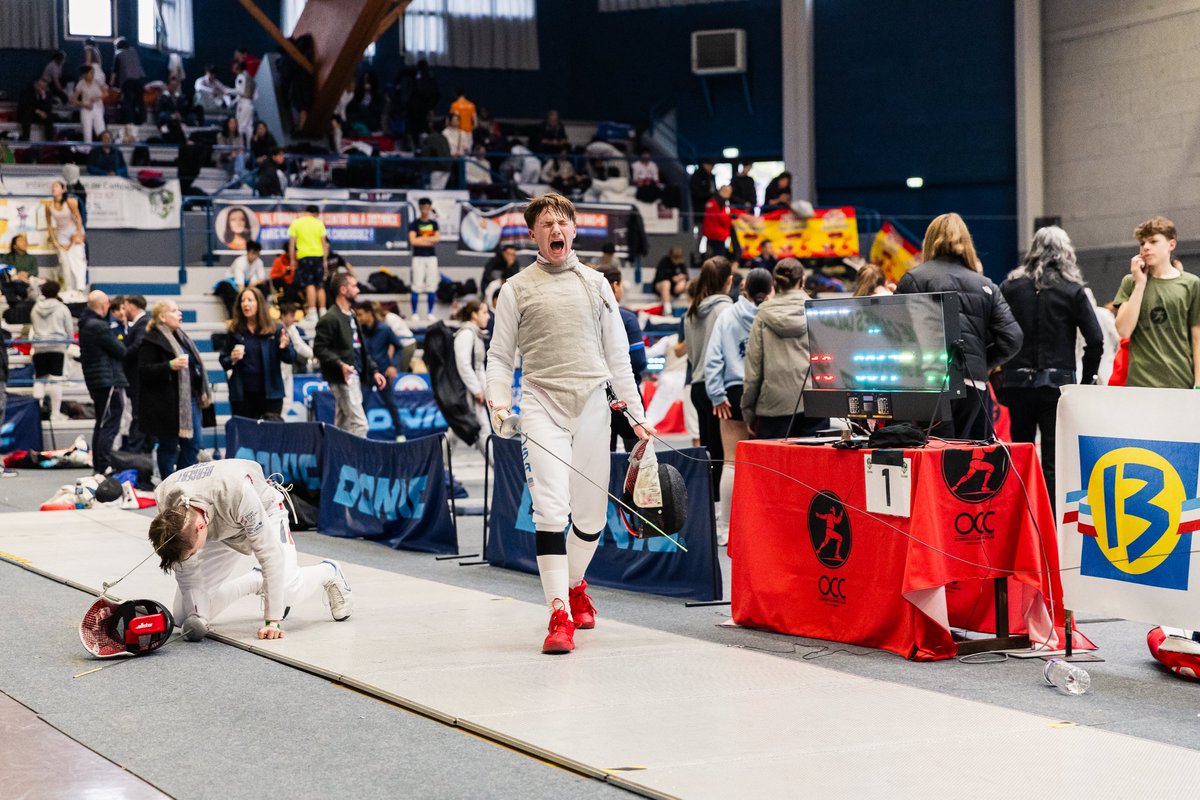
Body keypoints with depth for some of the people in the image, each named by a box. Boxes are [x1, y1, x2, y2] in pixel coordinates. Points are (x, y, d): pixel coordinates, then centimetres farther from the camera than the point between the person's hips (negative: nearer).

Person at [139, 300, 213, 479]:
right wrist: (170, 366, -30)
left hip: (189, 398, 9)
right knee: (169, 447, 0)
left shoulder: (182, 338, 18)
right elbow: (144, 370, -18)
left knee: (193, 444, 9)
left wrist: (203, 393, 21)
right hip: (167, 403, -9)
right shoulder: (152, 341, -9)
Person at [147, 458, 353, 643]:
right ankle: (256, 581, 16)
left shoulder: (237, 491, -46)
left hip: (263, 512, -4)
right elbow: (184, 567, -16)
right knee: (182, 617, -6)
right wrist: (195, 617, -17)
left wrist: (273, 620, -35)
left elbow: (269, 553, -39)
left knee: (289, 589, -28)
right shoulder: (165, 498, -32)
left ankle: (329, 573, 9)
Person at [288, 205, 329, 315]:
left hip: (304, 256, -2)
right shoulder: (319, 223, 7)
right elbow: (324, 243, 6)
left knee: (309, 285, -6)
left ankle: (312, 313, -15)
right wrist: (325, 260, 11)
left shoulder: (295, 223, 3)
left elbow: (292, 243, 0)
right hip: (318, 256, 2)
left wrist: (292, 260, 5)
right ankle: (323, 312, 7)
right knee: (320, 286, 8)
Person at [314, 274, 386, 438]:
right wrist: (340, 364, -28)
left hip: (354, 377, 9)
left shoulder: (351, 316, 17)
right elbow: (319, 349, -16)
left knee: (343, 425, 12)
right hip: (342, 378, -9)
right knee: (359, 424, -13)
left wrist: (373, 371, 14)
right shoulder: (330, 319, -11)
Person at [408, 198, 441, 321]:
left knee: (431, 286, 3)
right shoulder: (414, 224, 0)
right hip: (418, 257, -3)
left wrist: (422, 239, -10)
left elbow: (437, 238, -2)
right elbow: (413, 240, -12)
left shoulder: (433, 223, 11)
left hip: (432, 257, 4)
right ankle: (414, 313, -3)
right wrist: (430, 241, -7)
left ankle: (430, 313, 10)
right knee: (417, 286, -7)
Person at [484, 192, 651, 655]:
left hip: (592, 404, 3)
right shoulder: (517, 288, 3)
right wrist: (498, 406, -10)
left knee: (591, 515, 10)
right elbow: (500, 356, 6)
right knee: (551, 512, -16)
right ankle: (560, 615, -16)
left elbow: (617, 354, 12)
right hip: (542, 404, -3)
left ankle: (574, 586, 37)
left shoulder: (595, 284, 10)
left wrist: (636, 414, 7)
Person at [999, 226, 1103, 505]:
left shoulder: (1010, 287, 3)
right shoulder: (1073, 291, -2)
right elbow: (1095, 340, -6)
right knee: (1053, 459, 1)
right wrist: (1086, 381, 3)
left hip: (1018, 381, 2)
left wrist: (1001, 381, 5)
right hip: (1058, 382, -2)